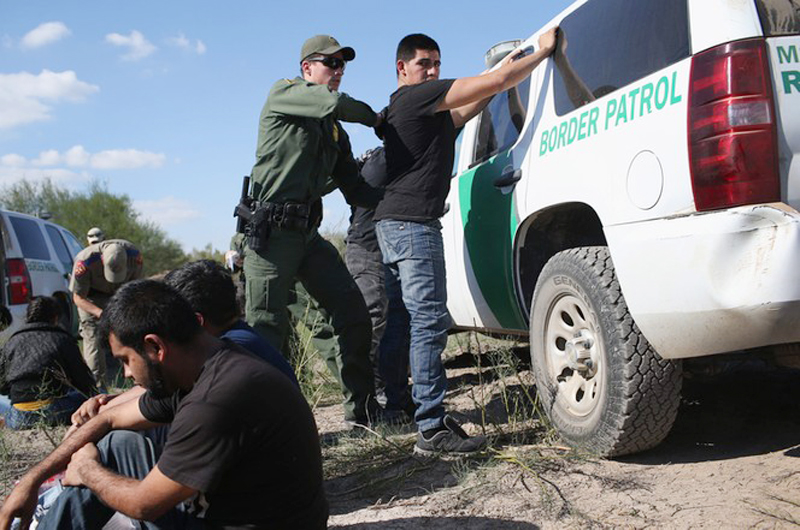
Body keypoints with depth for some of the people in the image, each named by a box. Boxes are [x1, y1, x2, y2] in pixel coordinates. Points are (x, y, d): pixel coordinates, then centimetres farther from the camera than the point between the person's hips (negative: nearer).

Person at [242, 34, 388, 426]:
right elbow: (332, 102, -17)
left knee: (353, 314, 2)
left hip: (309, 233, 7)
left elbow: (355, 189, 17)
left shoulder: (335, 132, 21)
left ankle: (361, 407, 13)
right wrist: (374, 119, 0)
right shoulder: (283, 93, 3)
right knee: (266, 328, -8)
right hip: (272, 231, -7)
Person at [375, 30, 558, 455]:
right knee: (429, 321, -14)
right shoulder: (416, 97, -8)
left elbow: (461, 114, 28)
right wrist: (543, 50, 1)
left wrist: (503, 69, 22)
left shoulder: (405, 106, 22)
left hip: (395, 222, 11)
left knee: (402, 319, 15)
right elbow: (498, 81, -11)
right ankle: (433, 428, -15)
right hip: (412, 223, -11)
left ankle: (390, 405, 23)